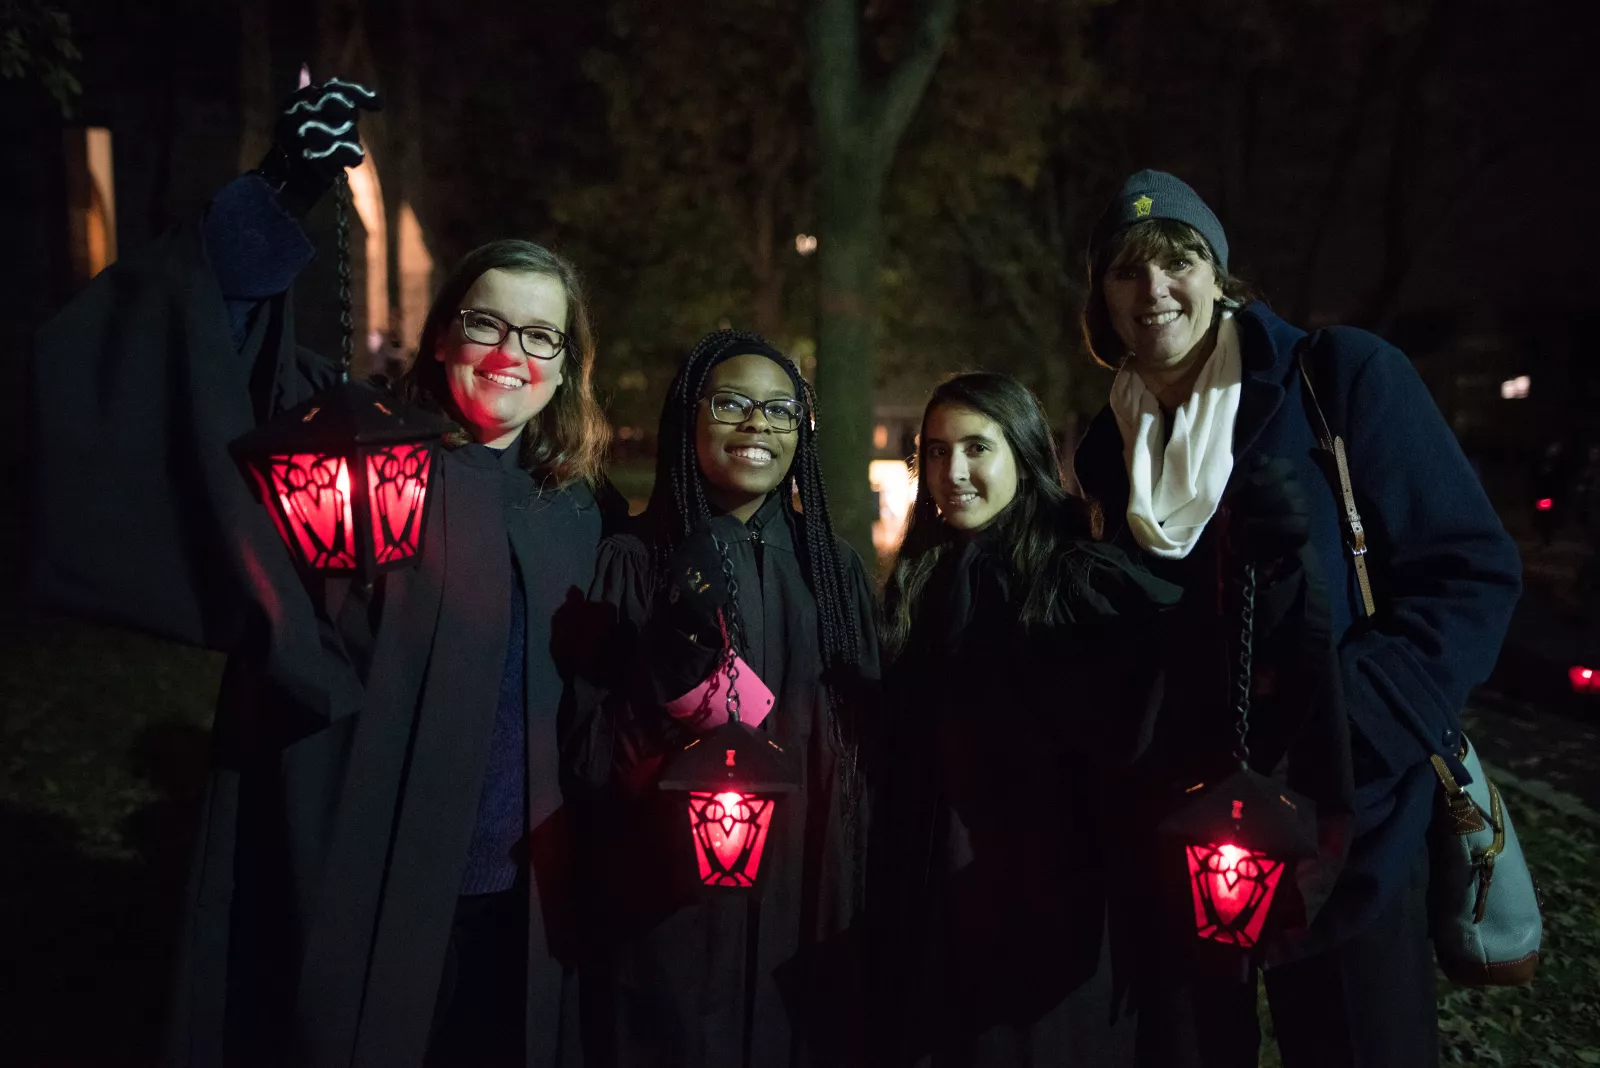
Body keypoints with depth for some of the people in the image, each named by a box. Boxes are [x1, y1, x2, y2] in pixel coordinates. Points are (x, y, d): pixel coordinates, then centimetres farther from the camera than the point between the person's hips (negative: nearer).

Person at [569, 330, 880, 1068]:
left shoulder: (833, 567, 6)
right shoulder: (632, 560, -5)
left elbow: (866, 739, 11)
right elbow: (592, 750, -8)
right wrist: (678, 656, -22)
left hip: (804, 898, 3)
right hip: (669, 901, -3)